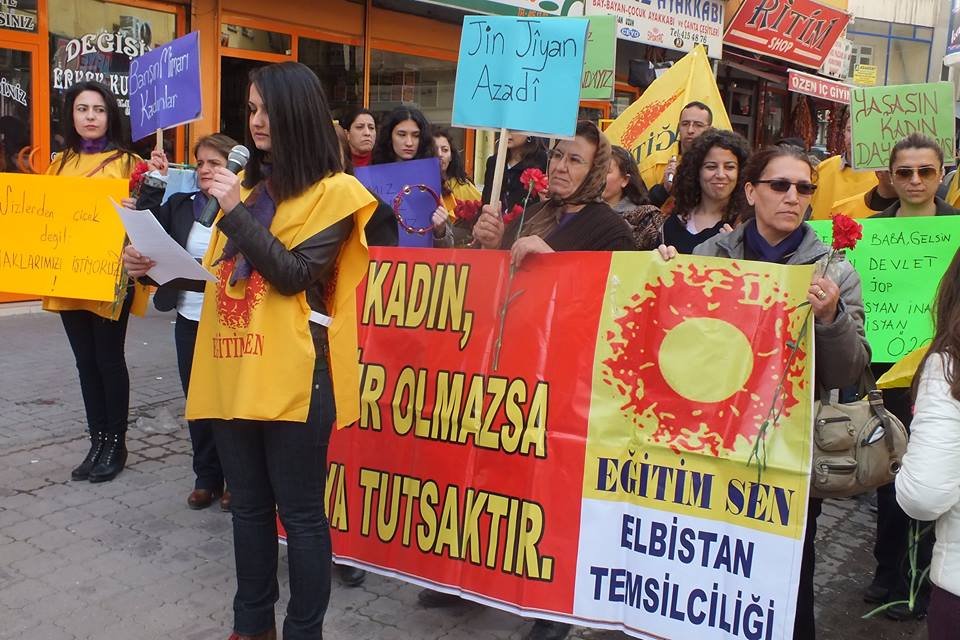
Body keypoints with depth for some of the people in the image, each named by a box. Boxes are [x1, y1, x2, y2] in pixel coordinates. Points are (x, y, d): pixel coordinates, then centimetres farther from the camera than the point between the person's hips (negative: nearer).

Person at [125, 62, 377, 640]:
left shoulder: (333, 191, -4)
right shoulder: (249, 184, 16)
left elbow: (295, 275, -14)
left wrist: (237, 213, -14)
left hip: (293, 374, -7)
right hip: (234, 370, 7)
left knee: (299, 512, 3)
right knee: (249, 504, 16)